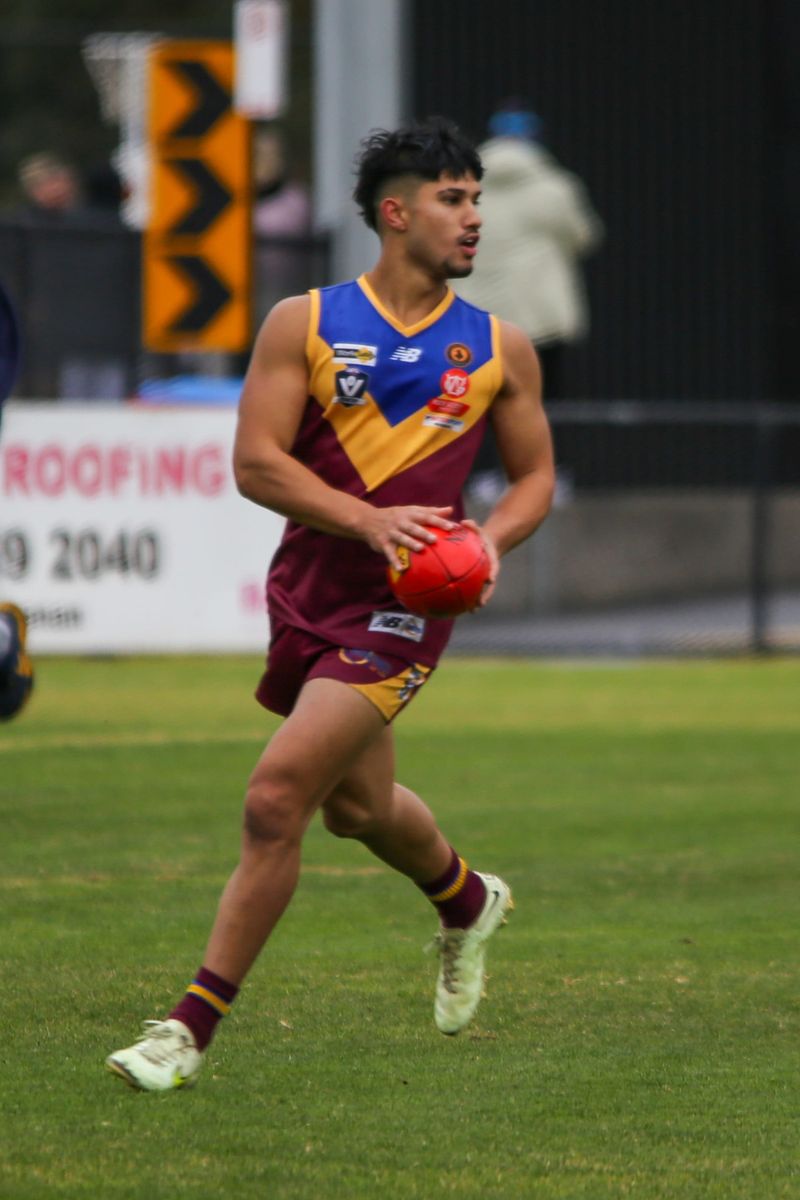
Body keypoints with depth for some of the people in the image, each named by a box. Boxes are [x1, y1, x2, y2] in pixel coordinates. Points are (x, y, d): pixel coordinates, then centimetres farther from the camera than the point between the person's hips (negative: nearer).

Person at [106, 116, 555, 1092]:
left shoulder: (499, 348, 3)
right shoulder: (303, 325, -2)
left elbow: (535, 475, 13)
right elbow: (255, 462, -8)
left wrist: (492, 539, -8)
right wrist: (370, 520, -21)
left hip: (399, 611, -2)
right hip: (306, 595, 2)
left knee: (276, 798, -16)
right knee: (358, 807, 19)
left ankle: (194, 1026, -9)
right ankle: (466, 902, 54)